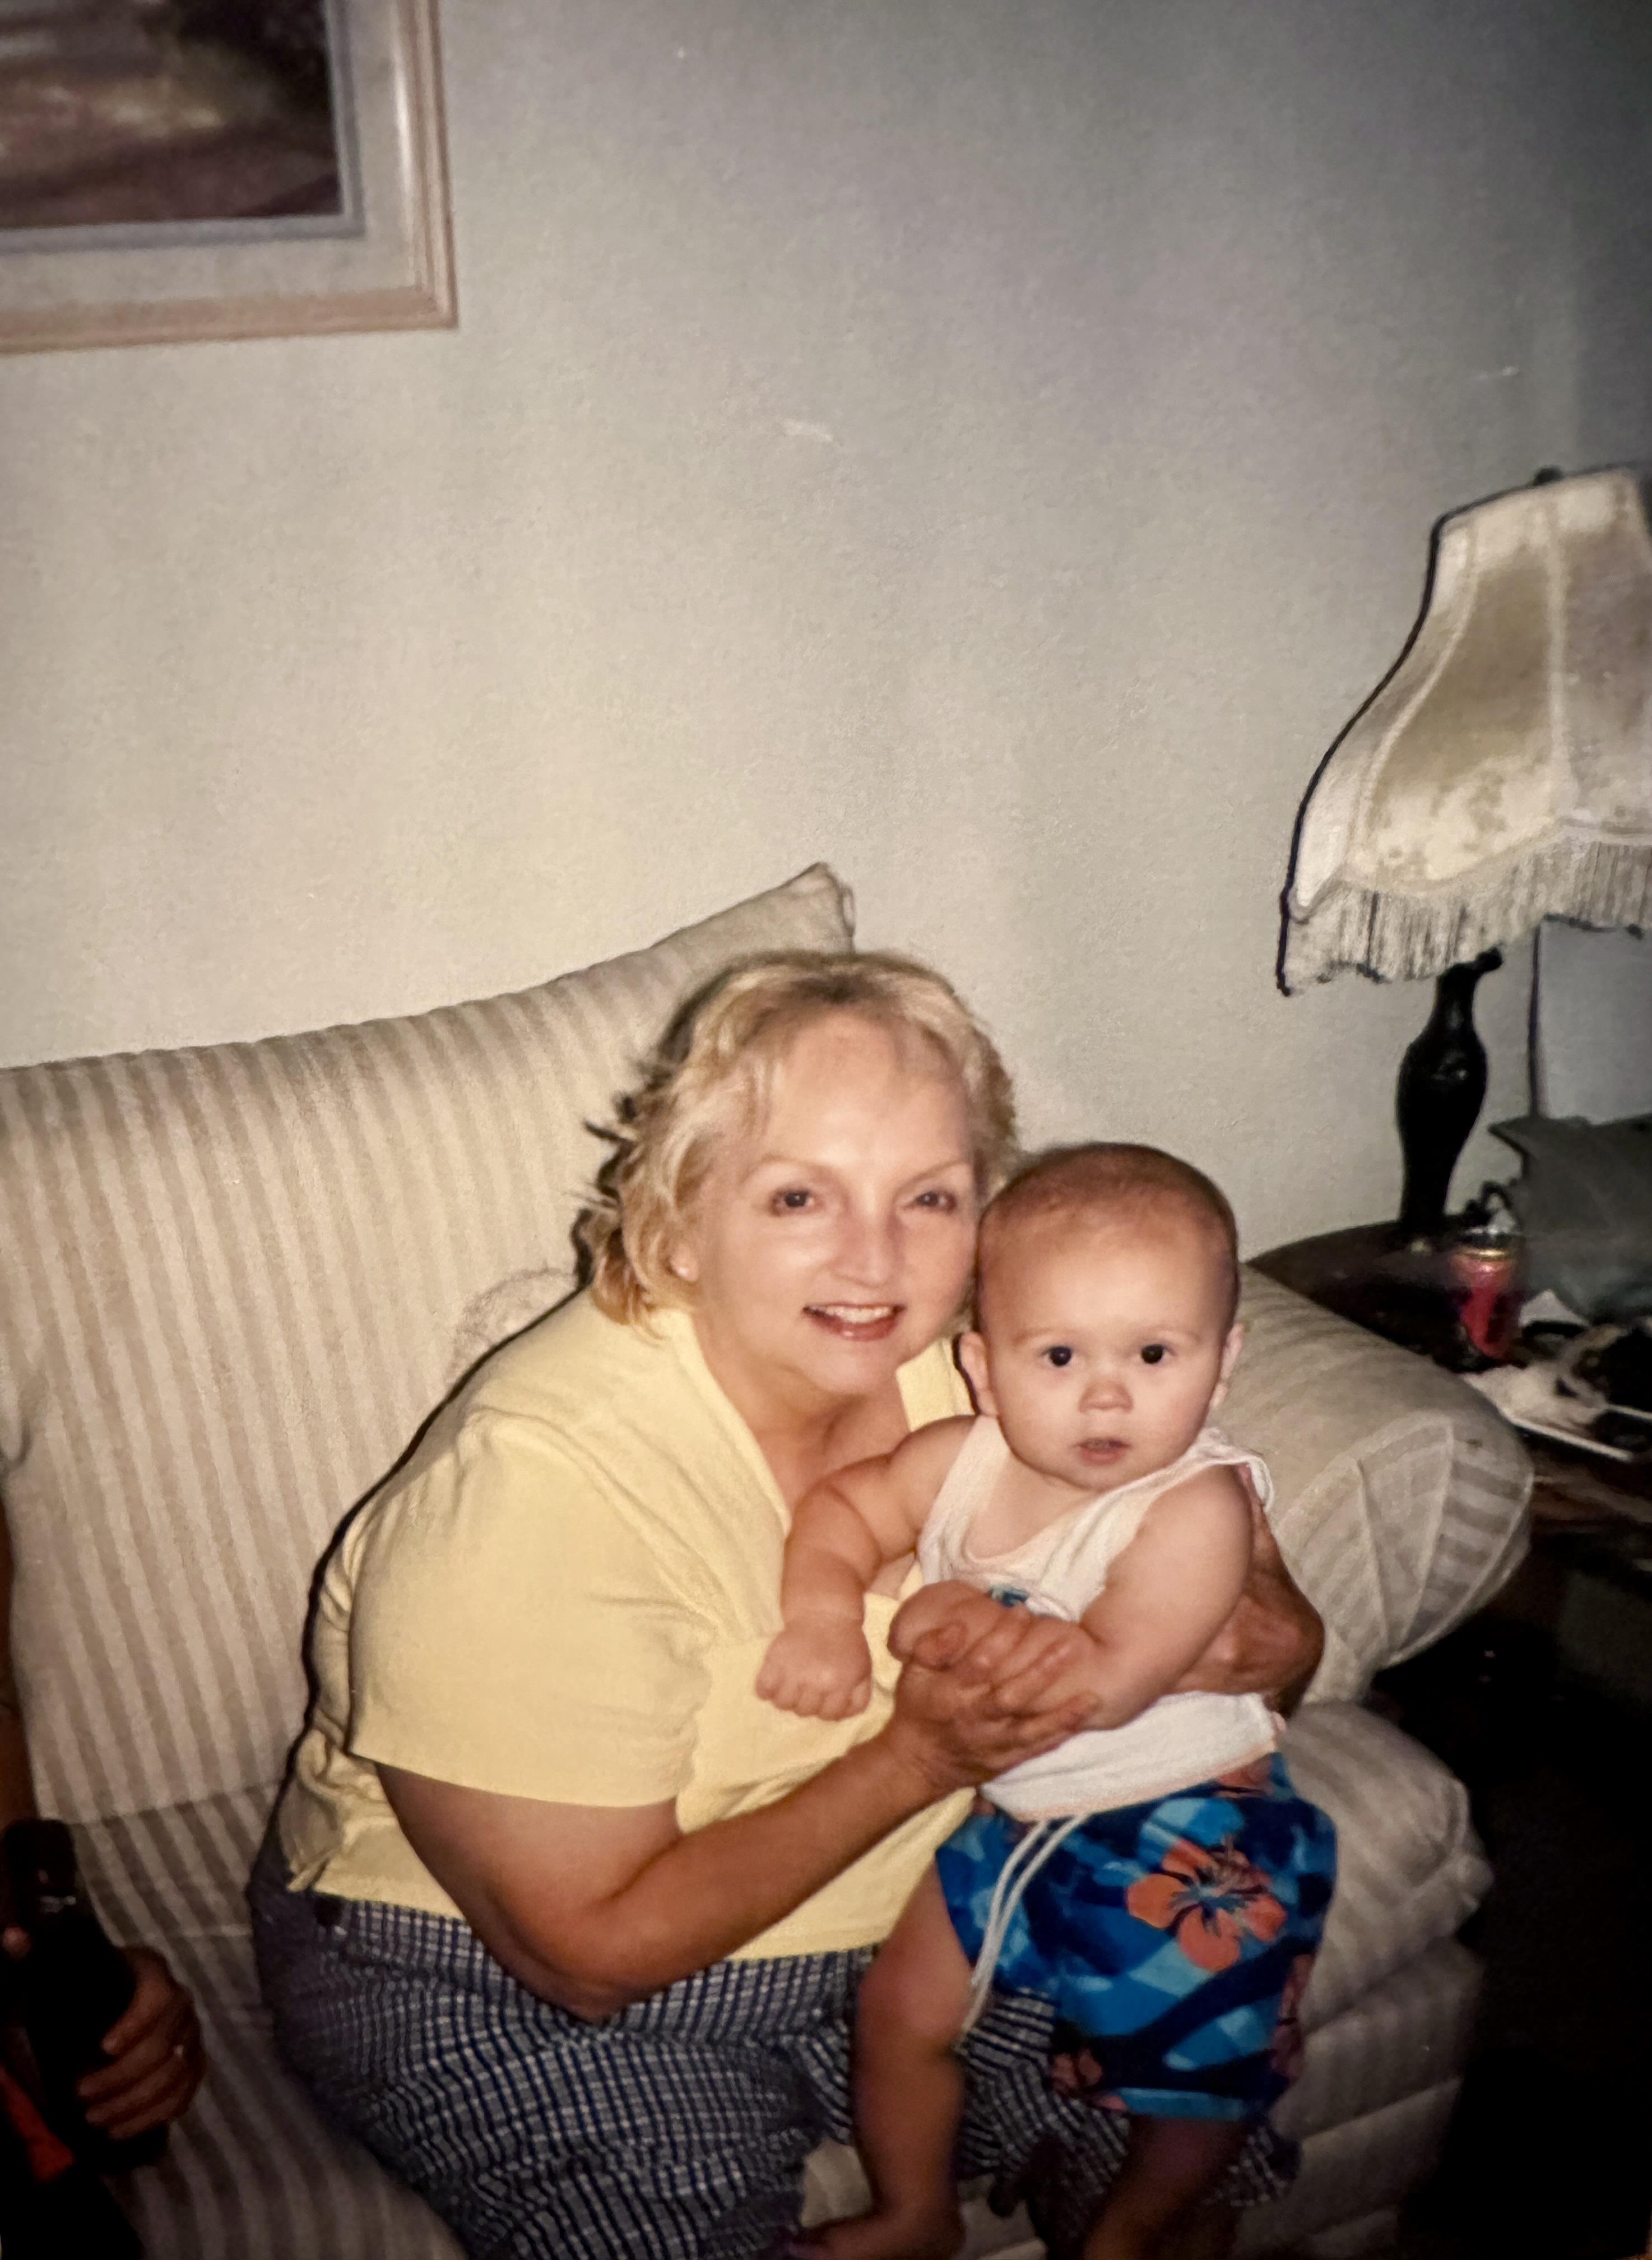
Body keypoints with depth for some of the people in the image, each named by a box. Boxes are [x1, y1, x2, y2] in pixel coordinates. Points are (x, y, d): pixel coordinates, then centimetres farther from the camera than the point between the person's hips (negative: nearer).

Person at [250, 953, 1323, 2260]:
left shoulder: (978, 1356, -12)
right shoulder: (537, 1489, -29)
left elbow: (1273, 1628, -6)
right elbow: (593, 1949, -23)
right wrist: (917, 1757, -27)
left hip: (903, 1910, 5)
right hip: (509, 1985, -4)